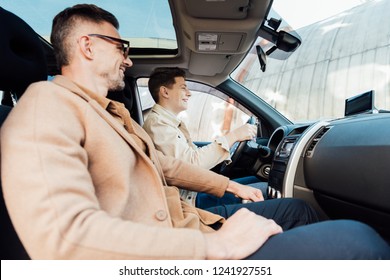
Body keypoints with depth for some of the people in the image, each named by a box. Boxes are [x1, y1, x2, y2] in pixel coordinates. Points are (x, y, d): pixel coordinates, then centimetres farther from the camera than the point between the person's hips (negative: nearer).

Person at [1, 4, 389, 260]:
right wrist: (216, 245, -27)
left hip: (187, 225, 10)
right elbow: (63, 236, -29)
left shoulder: (116, 114, 18)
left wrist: (228, 186, 23)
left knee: (296, 209, 18)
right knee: (355, 241, -19)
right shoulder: (47, 104, -14)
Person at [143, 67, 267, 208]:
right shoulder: (157, 123, -15)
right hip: (190, 199, -10)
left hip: (196, 188, 10)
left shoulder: (174, 122, 18)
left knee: (257, 180, 10)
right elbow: (191, 163, -26)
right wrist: (232, 136, -20)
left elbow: (196, 153, 11)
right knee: (265, 189, -14)